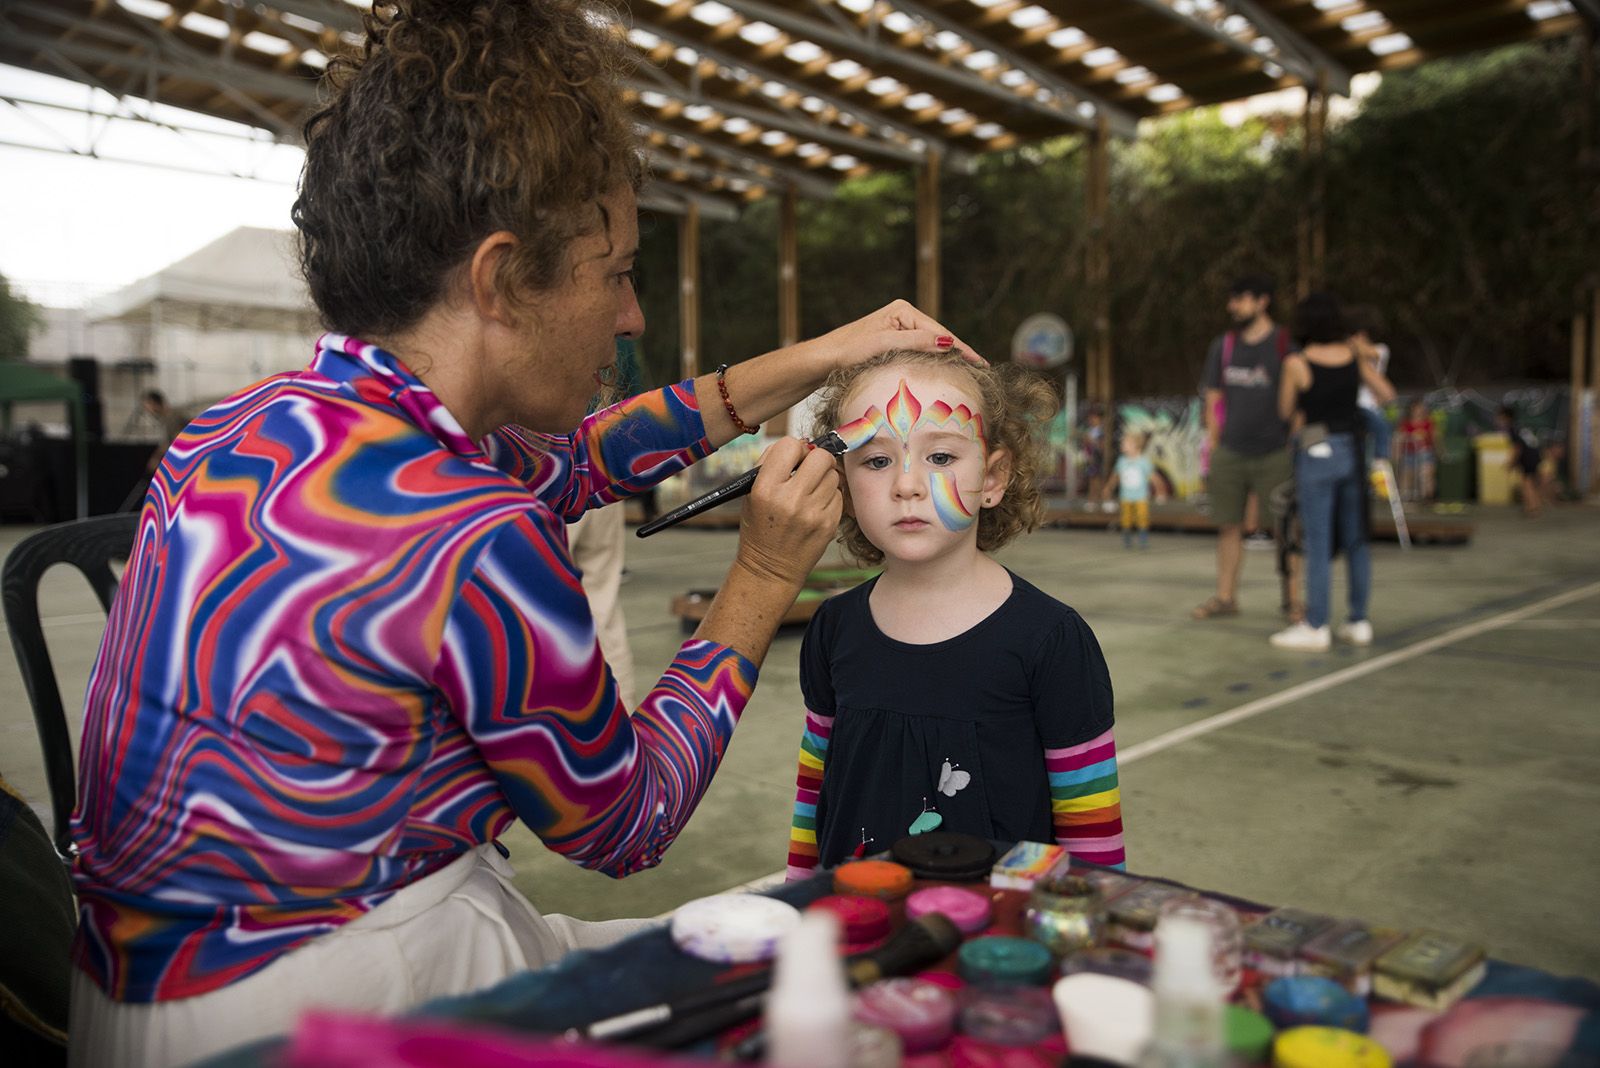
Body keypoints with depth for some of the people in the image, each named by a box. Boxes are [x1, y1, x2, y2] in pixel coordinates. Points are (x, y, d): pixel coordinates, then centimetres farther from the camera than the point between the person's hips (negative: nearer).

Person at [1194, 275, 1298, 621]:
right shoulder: (1223, 346, 9)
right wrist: (1213, 449, 7)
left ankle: (1293, 599, 8)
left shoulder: (1285, 345, -3)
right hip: (1229, 453, 4)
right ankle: (1225, 597, 14)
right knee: (1228, 526, 6)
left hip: (1274, 455, -3)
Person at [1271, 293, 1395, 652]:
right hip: (1353, 450, 5)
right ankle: (1358, 621, 16)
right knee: (1355, 540, 11)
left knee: (1317, 543, -2)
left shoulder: (1297, 363, -10)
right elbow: (1387, 396, 13)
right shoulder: (1353, 355, 3)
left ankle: (1315, 627, 1)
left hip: (1317, 453, -5)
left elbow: (1285, 411, 3)